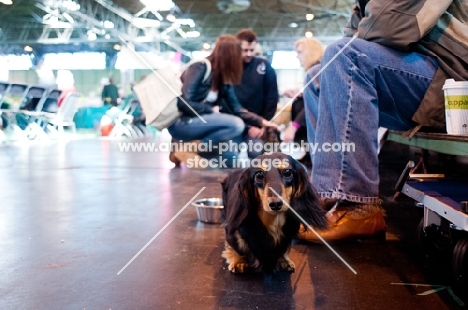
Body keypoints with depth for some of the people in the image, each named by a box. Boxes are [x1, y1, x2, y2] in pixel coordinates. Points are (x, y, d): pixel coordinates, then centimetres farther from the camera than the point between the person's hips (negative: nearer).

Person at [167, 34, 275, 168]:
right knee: (236, 125, -22)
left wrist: (261, 122, -3)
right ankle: (187, 149, -16)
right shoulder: (200, 68, -15)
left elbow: (237, 109, 5)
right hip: (181, 122, -9)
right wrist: (211, 111, -14)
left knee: (231, 154, 2)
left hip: (197, 121, 9)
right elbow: (184, 103, -22)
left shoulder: (223, 78, 9)